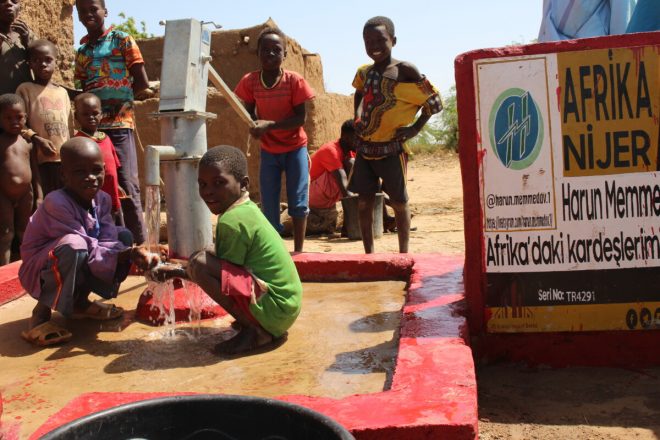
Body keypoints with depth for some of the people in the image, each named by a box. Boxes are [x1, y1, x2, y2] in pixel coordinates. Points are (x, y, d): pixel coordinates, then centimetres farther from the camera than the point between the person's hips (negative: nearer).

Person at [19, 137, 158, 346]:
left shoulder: (102, 199, -5)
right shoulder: (57, 204, -28)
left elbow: (107, 242, -13)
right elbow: (88, 249, -31)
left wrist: (132, 253, -32)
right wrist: (127, 255, -39)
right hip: (43, 272, -8)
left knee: (124, 236, 0)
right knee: (74, 246, -38)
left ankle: (80, 302, 11)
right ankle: (42, 312, -15)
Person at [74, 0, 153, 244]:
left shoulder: (123, 40, 5)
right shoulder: (81, 51, 19)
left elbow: (142, 83, 0)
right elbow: (84, 92, 21)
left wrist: (119, 99, -5)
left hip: (119, 124, -5)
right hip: (91, 126, 5)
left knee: (126, 186, -9)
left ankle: (139, 243, -2)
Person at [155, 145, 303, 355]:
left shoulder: (232, 220, -17)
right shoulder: (246, 209, 10)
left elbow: (221, 275, -11)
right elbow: (225, 267, 17)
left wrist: (178, 272, 2)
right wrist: (175, 271, 14)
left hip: (274, 308, -10)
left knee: (199, 263, -19)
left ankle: (256, 332, -9)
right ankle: (264, 328, 15)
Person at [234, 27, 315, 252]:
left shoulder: (294, 80, -16)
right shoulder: (249, 81, -9)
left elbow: (300, 118, -18)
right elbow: (250, 113, 3)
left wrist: (269, 124, -29)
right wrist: (255, 126, -20)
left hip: (295, 148, -2)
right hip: (268, 150, 2)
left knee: (298, 202, 0)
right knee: (268, 206, 2)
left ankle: (298, 251, 12)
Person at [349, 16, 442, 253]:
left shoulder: (405, 71, -10)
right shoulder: (364, 72, 7)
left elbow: (434, 101, -5)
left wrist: (416, 128, -9)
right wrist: (358, 117, 11)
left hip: (391, 149, -5)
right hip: (364, 148, 6)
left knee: (398, 202, 5)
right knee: (364, 203, 8)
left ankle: (403, 255, 17)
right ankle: (369, 255, 19)